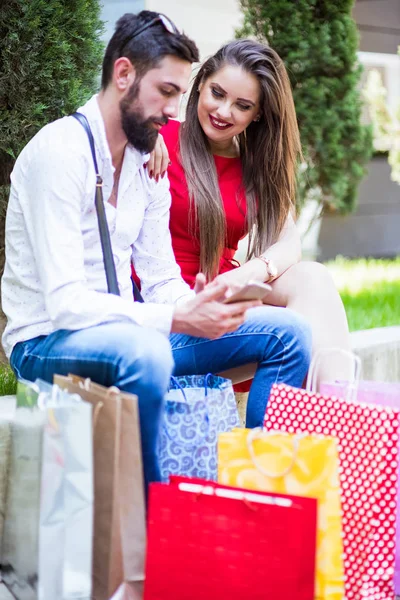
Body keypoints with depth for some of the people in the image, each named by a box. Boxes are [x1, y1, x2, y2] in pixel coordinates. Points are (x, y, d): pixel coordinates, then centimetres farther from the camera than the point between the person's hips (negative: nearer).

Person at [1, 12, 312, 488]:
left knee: (286, 333, -1)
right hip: (47, 341, -8)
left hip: (126, 331, 8)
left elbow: (162, 283, 7)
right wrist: (179, 319, -32)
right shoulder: (60, 150, -17)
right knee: (144, 351, -41)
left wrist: (198, 306, -17)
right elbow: (65, 302, -25)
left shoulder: (149, 162, 8)